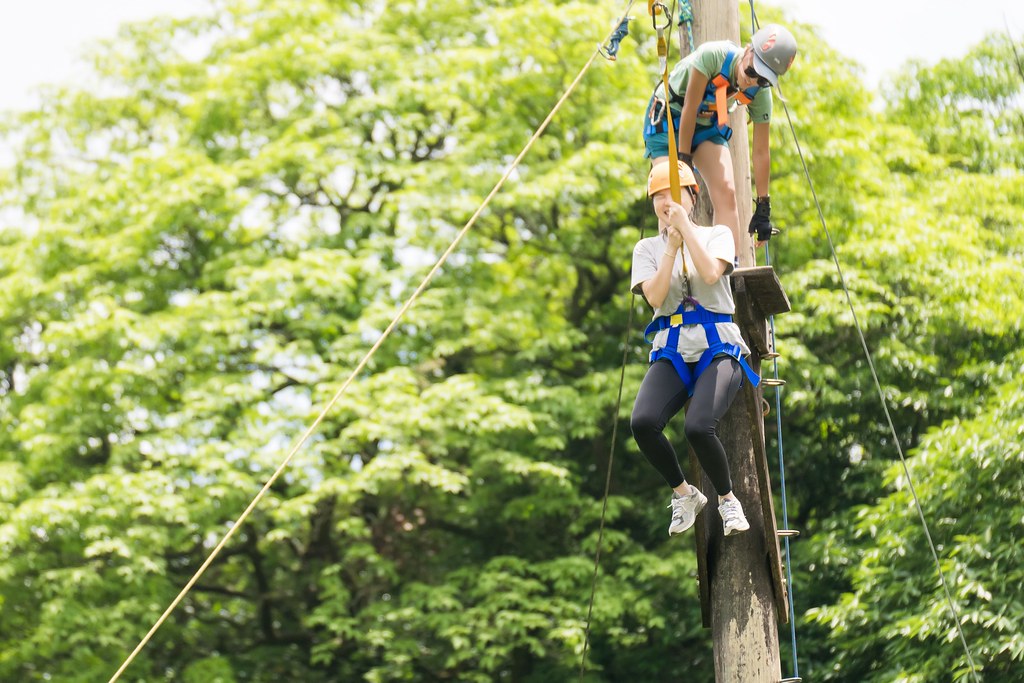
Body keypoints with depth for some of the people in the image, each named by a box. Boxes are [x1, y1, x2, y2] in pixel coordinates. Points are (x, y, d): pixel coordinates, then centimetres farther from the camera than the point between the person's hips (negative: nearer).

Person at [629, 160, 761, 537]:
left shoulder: (717, 234, 9)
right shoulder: (647, 248, 13)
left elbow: (711, 273, -14)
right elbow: (655, 297, -5)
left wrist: (685, 227, -13)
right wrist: (672, 245, -10)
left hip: (717, 347, -2)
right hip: (672, 352, 2)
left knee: (698, 427, -30)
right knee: (643, 422, -28)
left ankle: (727, 499, -2)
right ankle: (683, 493, -2)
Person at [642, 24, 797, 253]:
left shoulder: (761, 93, -18)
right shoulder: (712, 55, -32)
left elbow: (761, 151, -12)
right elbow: (689, 109, -25)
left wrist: (763, 207, -10)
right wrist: (683, 161, -22)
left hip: (709, 124, 4)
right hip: (670, 117, -4)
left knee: (726, 191, -14)